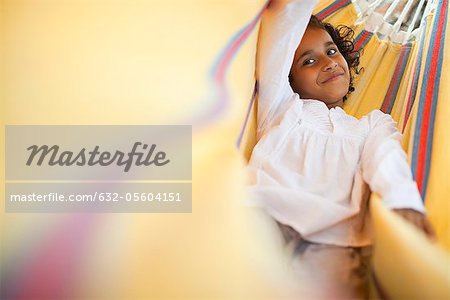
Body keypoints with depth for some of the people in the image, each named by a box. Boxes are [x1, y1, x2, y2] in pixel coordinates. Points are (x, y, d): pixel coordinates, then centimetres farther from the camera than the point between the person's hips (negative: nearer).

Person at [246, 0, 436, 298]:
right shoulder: (281, 107, 29)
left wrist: (402, 200, -15)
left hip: (333, 240, 0)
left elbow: (386, 155, 7)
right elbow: (280, 35, 18)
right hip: (262, 213, 1)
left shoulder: (373, 123, 30)